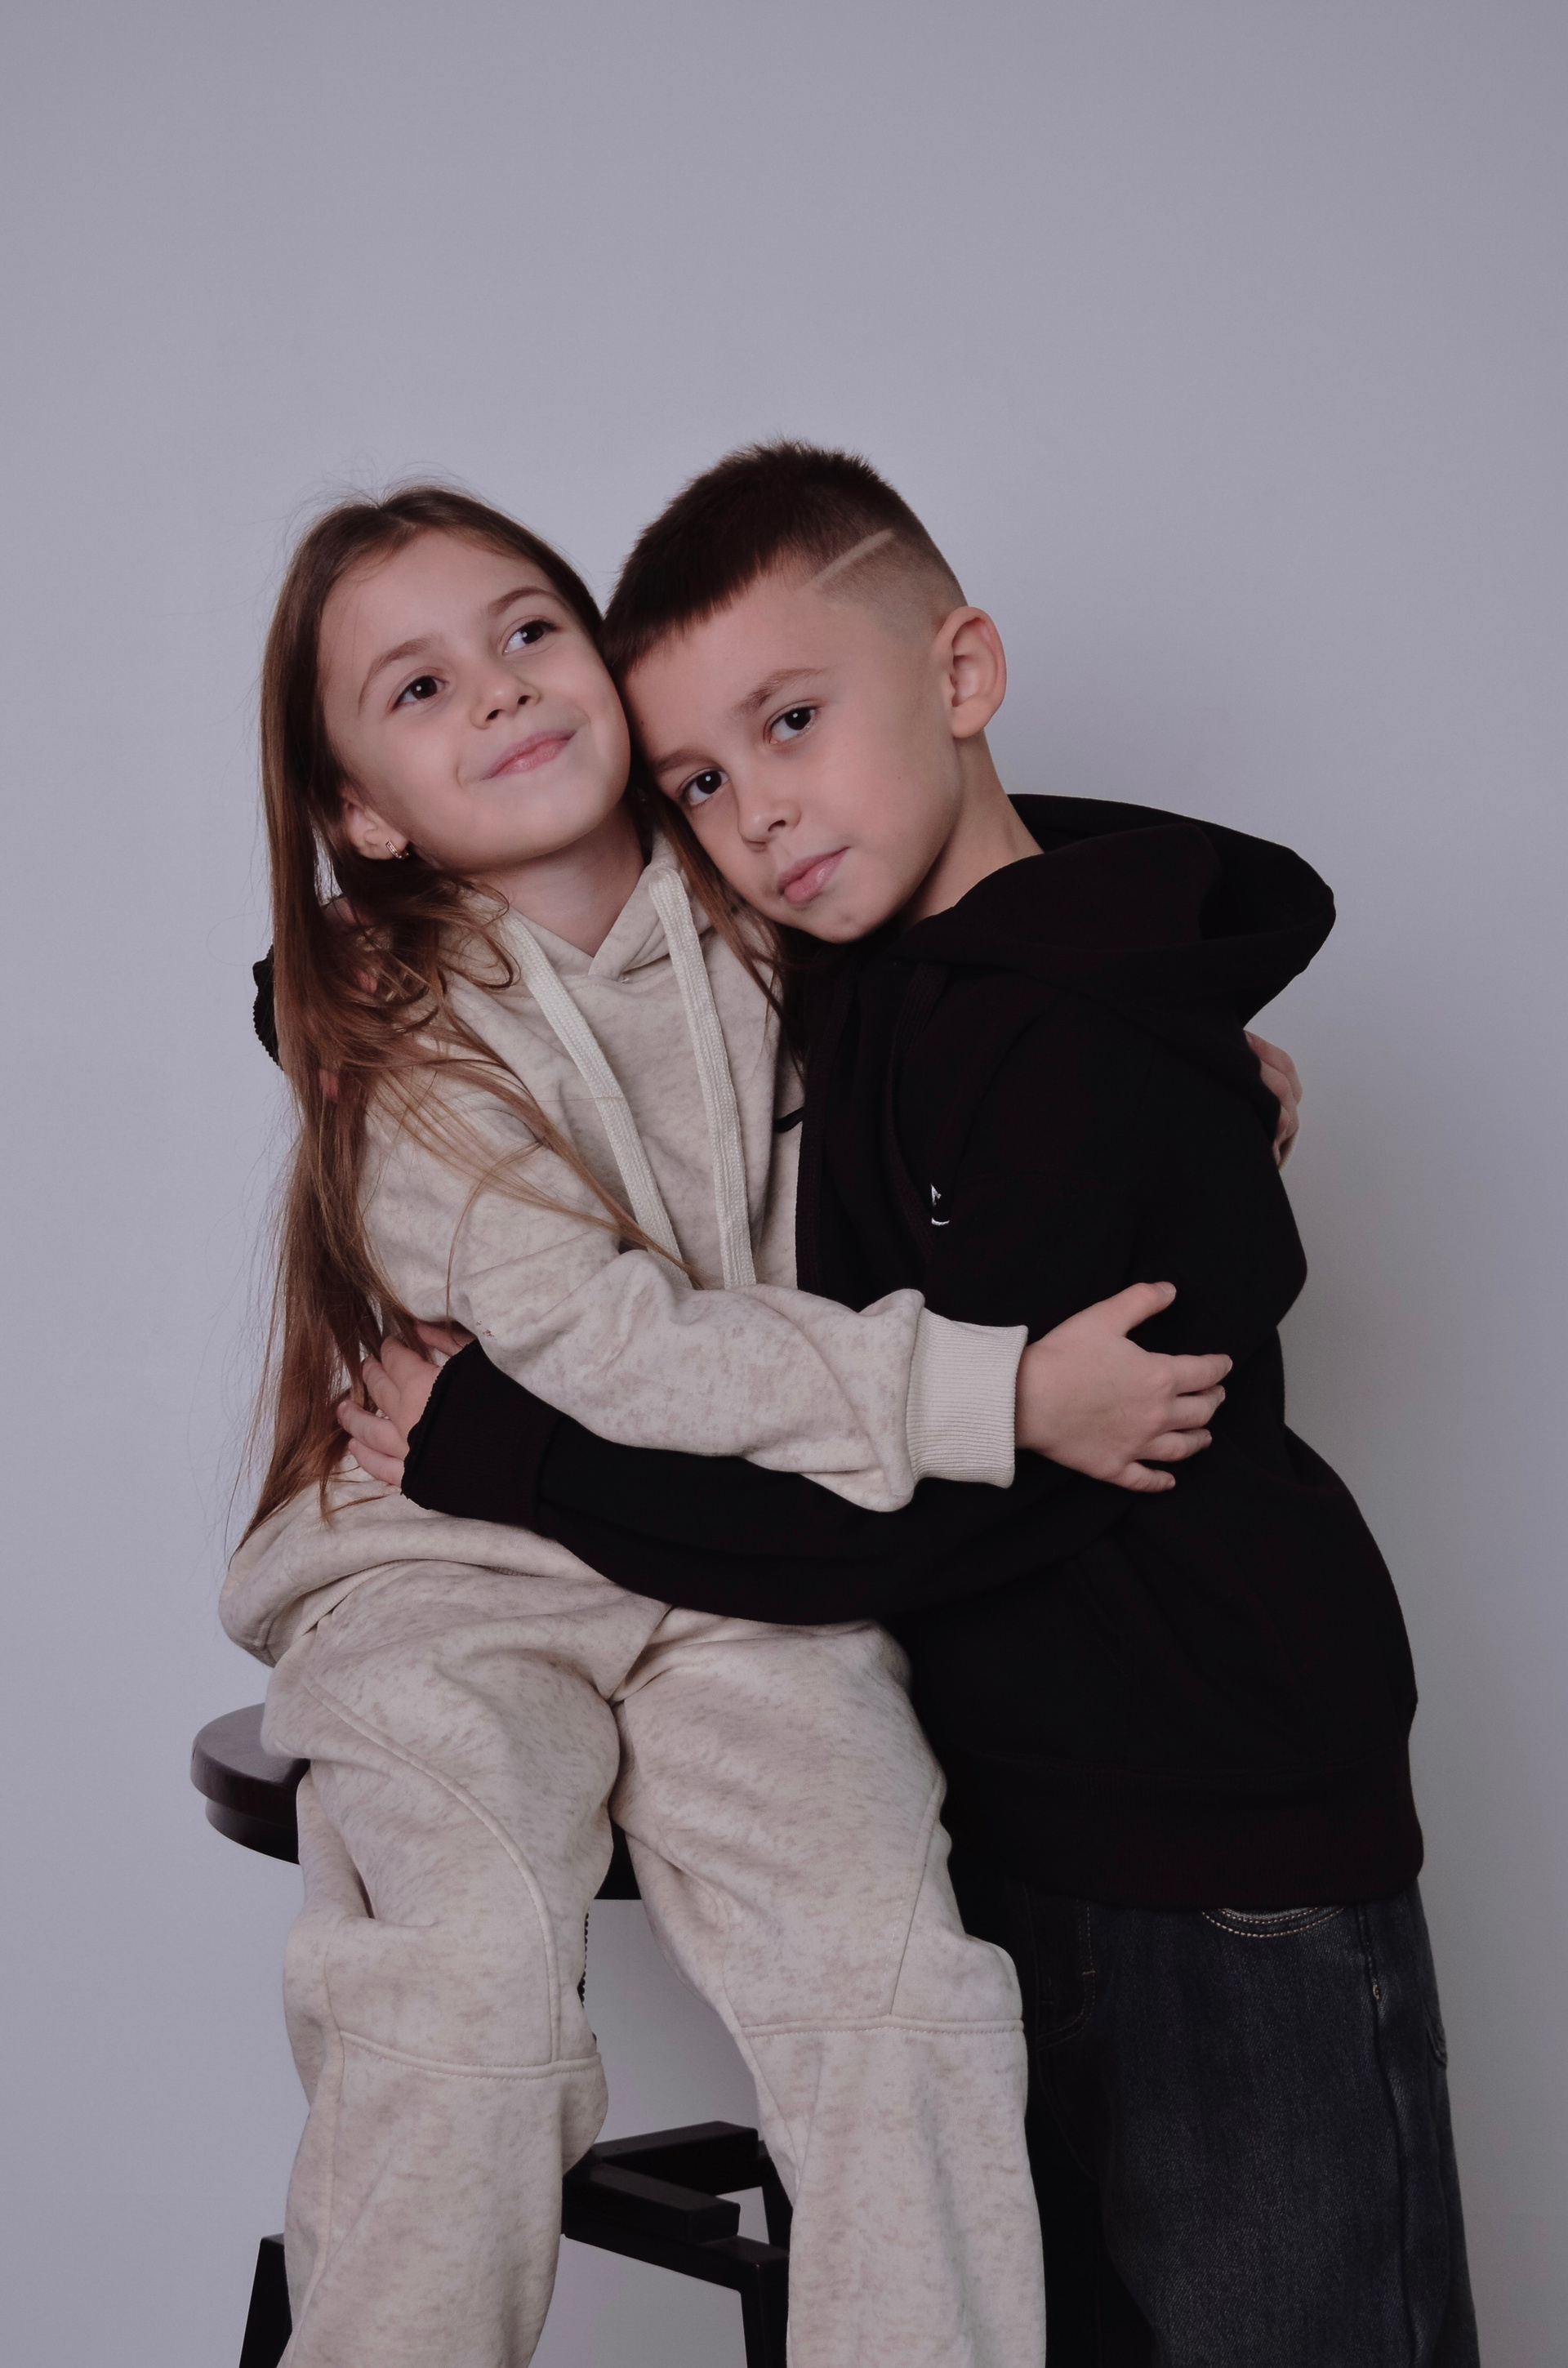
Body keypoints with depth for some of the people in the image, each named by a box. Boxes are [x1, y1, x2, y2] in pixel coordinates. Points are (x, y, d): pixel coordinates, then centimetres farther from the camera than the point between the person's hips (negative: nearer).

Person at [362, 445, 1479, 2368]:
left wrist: (505, 1456, -19)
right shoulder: (853, 975, 4)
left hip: (1235, 1853, -8)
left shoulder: (1089, 1059, -22)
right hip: (1002, 1813, 8)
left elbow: (940, 1507, -25)